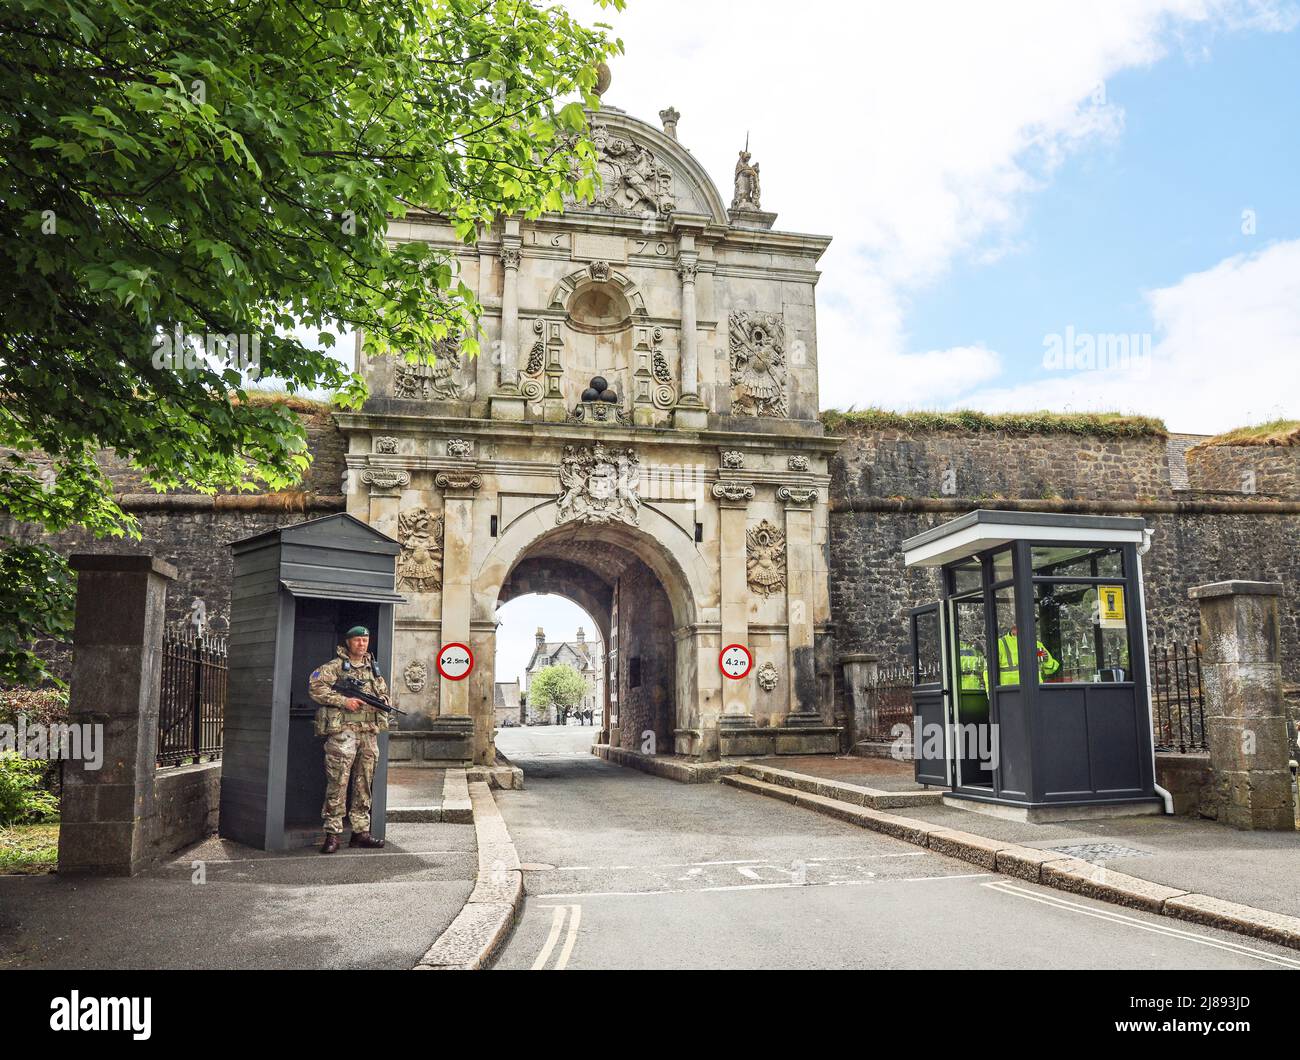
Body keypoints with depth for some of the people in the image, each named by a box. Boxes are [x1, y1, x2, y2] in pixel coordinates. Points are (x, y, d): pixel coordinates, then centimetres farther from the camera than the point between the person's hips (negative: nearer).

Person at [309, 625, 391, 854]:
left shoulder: (374, 668, 18)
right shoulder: (335, 666, 1)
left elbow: (385, 693, 25)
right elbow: (316, 687, -10)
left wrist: (382, 702, 1)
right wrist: (344, 701, -15)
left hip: (369, 732, 6)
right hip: (343, 731, -6)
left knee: (364, 784, 9)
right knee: (338, 782, -8)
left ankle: (361, 832, 15)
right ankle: (333, 834, -3)